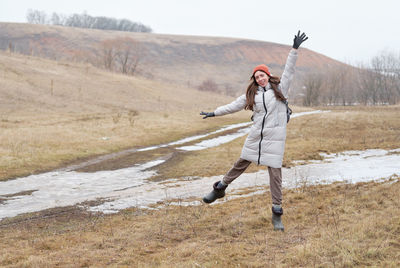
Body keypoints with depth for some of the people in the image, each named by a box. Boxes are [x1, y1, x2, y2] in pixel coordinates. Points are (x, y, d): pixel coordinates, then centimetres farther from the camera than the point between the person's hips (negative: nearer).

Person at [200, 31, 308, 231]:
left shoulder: (280, 88, 3)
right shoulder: (252, 94, 10)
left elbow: (289, 70, -5)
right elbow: (234, 106, 17)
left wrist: (294, 49, -14)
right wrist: (214, 113, 18)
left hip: (275, 138, -3)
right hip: (255, 136, 3)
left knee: (275, 173, -2)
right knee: (241, 164, 14)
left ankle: (277, 213, 4)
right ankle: (220, 189, 33)